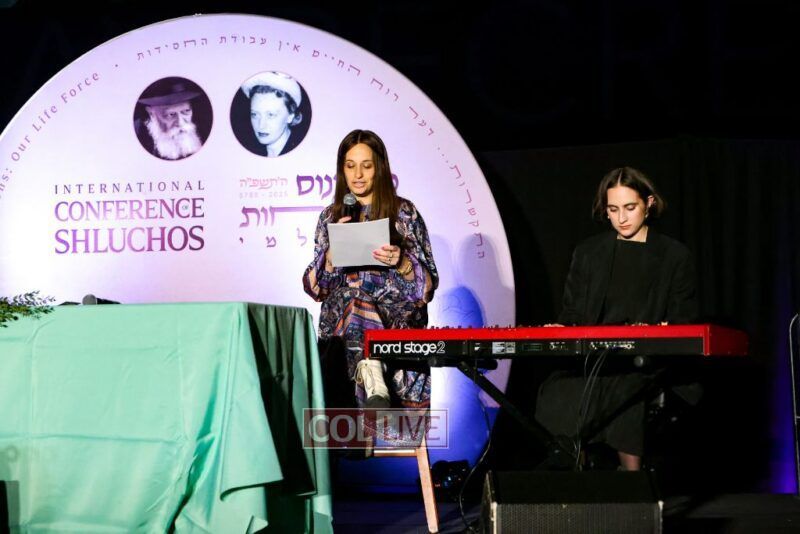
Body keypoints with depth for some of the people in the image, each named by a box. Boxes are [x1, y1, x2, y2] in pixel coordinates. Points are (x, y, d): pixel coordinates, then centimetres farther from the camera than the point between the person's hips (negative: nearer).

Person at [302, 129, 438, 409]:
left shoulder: (404, 213, 7)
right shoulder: (330, 216, 14)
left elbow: (428, 284, 2)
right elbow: (315, 287, 9)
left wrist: (401, 263, -18)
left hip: (398, 317, -1)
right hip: (341, 320, 1)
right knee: (353, 293, -33)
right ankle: (374, 382, -51)